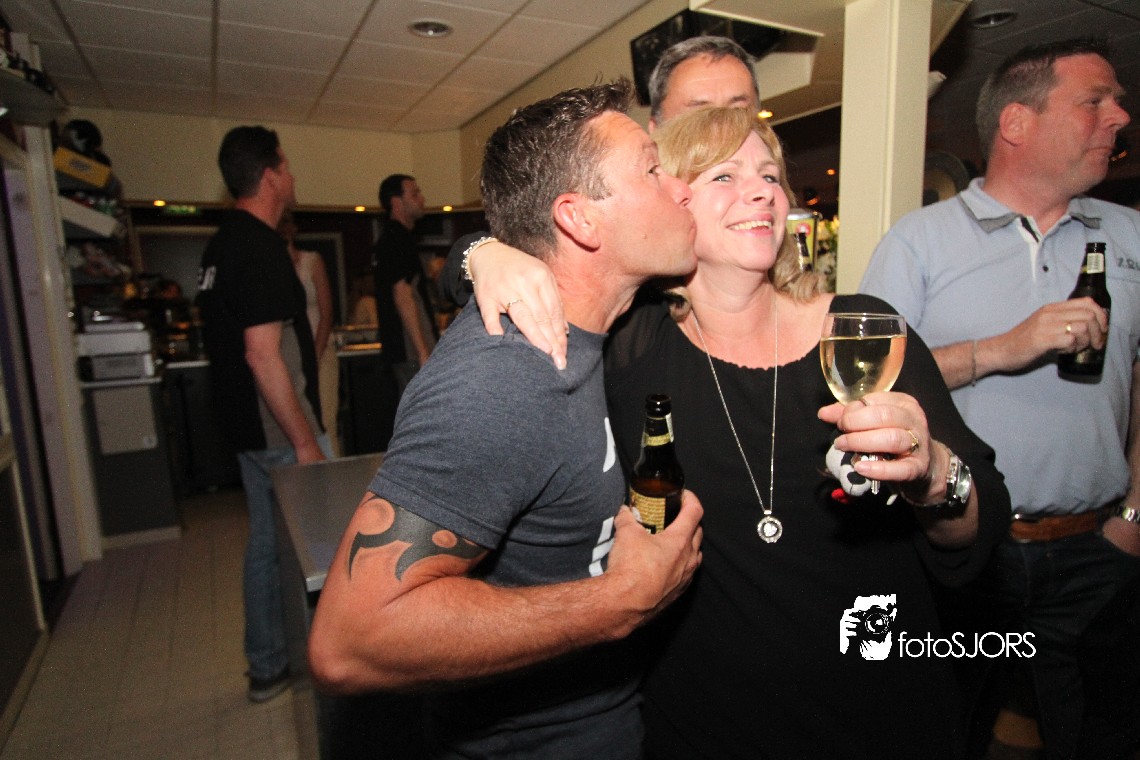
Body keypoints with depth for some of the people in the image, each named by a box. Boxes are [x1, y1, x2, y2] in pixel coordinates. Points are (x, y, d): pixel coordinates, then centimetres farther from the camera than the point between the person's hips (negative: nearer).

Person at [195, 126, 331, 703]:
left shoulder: (223, 243, 12)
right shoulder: (261, 247, -19)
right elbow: (262, 354, -25)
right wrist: (306, 441, -21)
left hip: (248, 426, 10)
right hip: (280, 431, -10)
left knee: (266, 541, 17)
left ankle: (267, 667, 32)